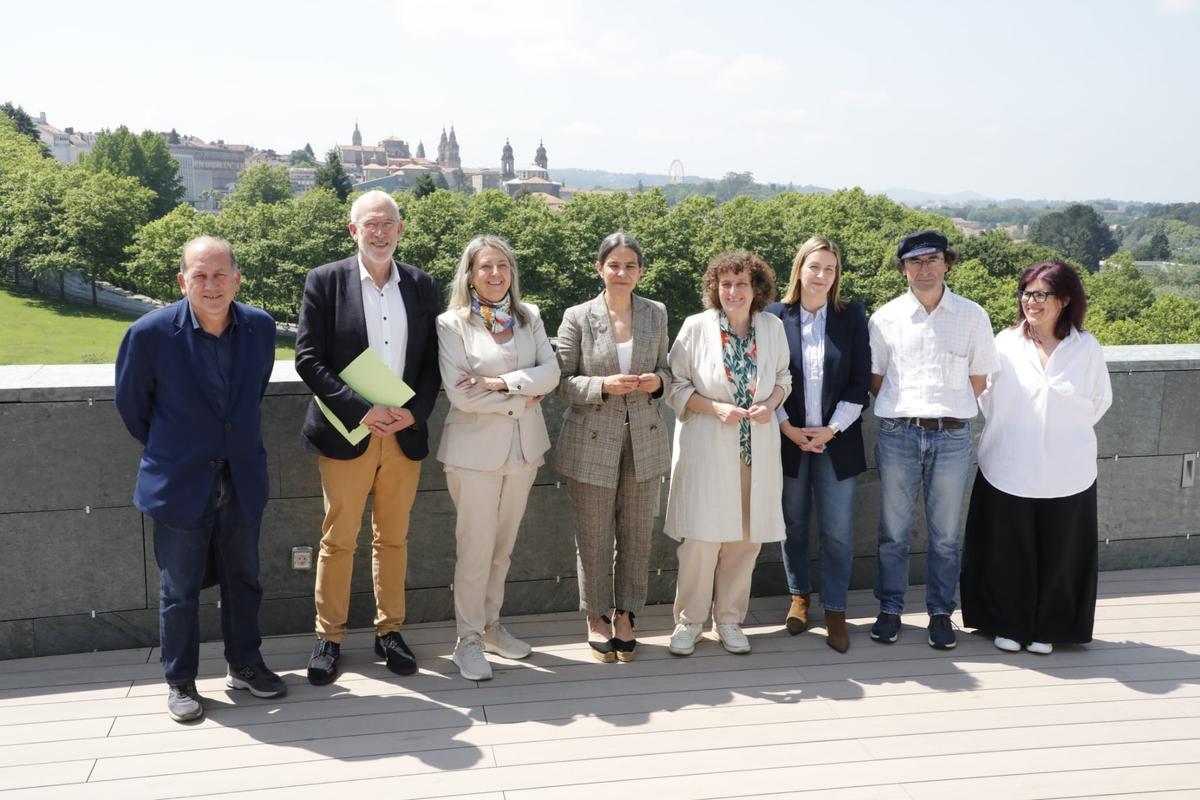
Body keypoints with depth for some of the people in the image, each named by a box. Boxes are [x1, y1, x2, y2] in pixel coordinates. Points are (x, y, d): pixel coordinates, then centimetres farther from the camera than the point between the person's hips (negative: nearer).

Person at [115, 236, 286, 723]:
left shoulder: (261, 327, -6)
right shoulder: (150, 333, -17)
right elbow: (131, 405, -1)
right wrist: (168, 451, 10)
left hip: (243, 481, 3)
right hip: (180, 483, -3)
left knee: (243, 580, 17)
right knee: (180, 590, 10)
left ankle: (244, 664, 34)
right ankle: (179, 682, 26)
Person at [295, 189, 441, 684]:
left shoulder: (421, 286, 6)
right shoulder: (325, 282, -4)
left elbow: (433, 360, 8)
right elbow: (308, 360, -9)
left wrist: (416, 411, -9)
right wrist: (361, 411, -17)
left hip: (404, 434, 3)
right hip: (347, 434, -3)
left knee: (393, 538, 12)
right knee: (338, 540, 5)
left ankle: (389, 631, 25)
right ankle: (328, 638, 17)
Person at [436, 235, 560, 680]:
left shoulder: (529, 318, 8)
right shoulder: (453, 324, -6)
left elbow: (551, 373, -3)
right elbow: (460, 394, -14)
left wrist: (501, 382, -16)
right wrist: (521, 400, -10)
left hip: (523, 446, 5)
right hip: (476, 448, -4)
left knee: (504, 544, 13)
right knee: (476, 547, -2)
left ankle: (491, 626, 27)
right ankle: (469, 639, 11)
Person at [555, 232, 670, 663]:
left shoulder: (656, 314, 5)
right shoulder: (577, 317, -4)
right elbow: (562, 381, -3)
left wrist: (657, 381, -8)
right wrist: (604, 386, -20)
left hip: (645, 440, 3)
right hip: (592, 442, -2)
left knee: (637, 534, 9)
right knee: (594, 538, 6)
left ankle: (625, 614, 25)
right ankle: (597, 617, 24)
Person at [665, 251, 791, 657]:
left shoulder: (773, 327, 3)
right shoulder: (696, 326, -6)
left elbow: (783, 376, 17)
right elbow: (677, 386, -2)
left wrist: (770, 404, -4)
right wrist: (716, 409, -16)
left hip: (757, 451, 3)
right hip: (707, 449, -3)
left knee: (746, 538, 8)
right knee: (701, 538, -3)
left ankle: (729, 619, 24)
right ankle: (688, 622, 15)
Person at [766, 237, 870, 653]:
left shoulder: (852, 316, 1)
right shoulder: (775, 315, 0)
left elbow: (860, 380, -1)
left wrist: (832, 429, -8)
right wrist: (787, 428, -7)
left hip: (836, 440, 0)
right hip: (789, 438, 0)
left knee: (838, 530, 1)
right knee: (793, 523, 12)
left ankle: (835, 611, 13)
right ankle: (799, 596, 30)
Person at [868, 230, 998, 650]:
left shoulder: (972, 316, 2)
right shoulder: (885, 318, 3)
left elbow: (979, 378, 9)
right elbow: (874, 378, 11)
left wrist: (949, 411, 6)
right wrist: (901, 410, 4)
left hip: (952, 436, 0)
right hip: (897, 434, 0)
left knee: (945, 534, 8)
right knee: (893, 531, 8)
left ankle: (940, 612, 22)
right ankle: (890, 609, 22)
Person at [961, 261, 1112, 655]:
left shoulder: (1086, 348, -2)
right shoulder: (1005, 343, -3)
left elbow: (1100, 400, 10)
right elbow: (985, 397, 6)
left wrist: (1065, 432, 10)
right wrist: (1007, 432, 7)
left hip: (1066, 475, 0)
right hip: (1008, 471, 0)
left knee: (1058, 554, 10)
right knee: (1007, 552, 9)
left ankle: (1047, 627, 27)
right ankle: (1007, 623, 26)